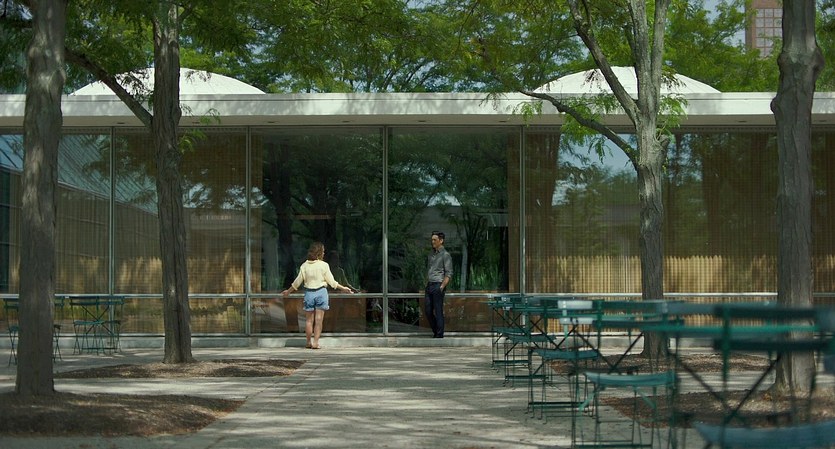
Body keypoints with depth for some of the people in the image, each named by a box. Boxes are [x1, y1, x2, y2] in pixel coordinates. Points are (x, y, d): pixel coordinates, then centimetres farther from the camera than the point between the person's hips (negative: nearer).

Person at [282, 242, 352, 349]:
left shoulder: (304, 266, -1)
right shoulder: (324, 265, -6)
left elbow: (297, 282, 3)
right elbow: (331, 282, -3)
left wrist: (288, 291, 18)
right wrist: (343, 288, 8)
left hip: (309, 292, 2)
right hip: (321, 292, -2)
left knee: (309, 320, 10)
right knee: (318, 320, 2)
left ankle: (309, 342, 14)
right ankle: (315, 342, -2)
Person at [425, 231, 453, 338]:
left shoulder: (445, 255, -6)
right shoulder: (431, 254, 17)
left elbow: (449, 274, -10)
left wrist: (442, 287, -16)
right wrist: (426, 285, 15)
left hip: (438, 286, -7)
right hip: (430, 285, 7)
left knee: (438, 311, -5)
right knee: (427, 310, 6)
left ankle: (439, 335, 1)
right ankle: (435, 331, 19)